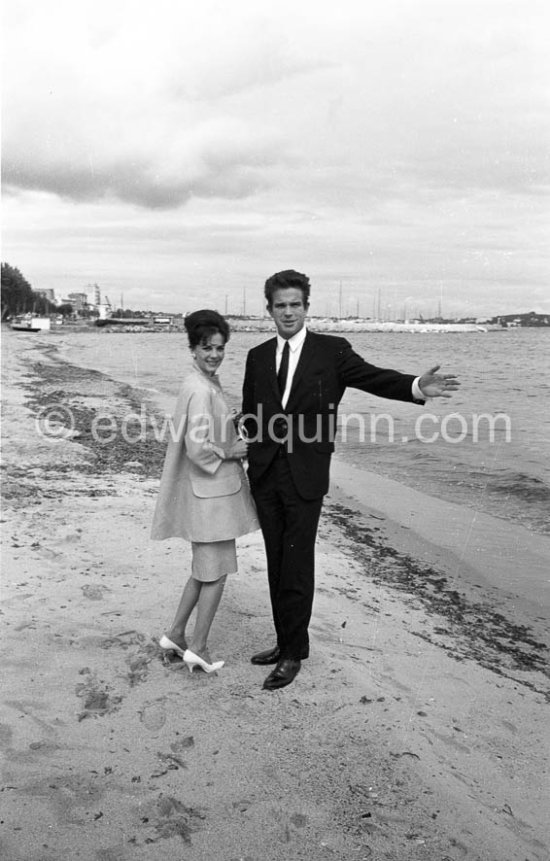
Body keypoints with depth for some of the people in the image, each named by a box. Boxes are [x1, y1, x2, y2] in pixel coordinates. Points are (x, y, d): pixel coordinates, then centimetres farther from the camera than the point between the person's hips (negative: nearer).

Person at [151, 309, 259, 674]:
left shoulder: (208, 383, 10)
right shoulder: (201, 390, -21)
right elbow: (197, 448, -25)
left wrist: (236, 445, 6)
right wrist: (233, 452, -11)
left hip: (214, 490, 10)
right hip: (210, 492, -10)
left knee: (205, 569, 20)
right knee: (217, 572, 4)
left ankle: (176, 635, 30)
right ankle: (198, 648, 17)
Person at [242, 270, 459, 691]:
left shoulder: (332, 350, 0)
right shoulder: (257, 356, 11)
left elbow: (373, 377, -12)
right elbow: (249, 415, 16)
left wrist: (417, 386, -29)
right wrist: (251, 456, 8)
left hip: (305, 476, -4)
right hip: (265, 474, 4)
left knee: (297, 566, 0)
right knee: (277, 565, 12)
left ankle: (293, 653, 15)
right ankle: (286, 642, 28)